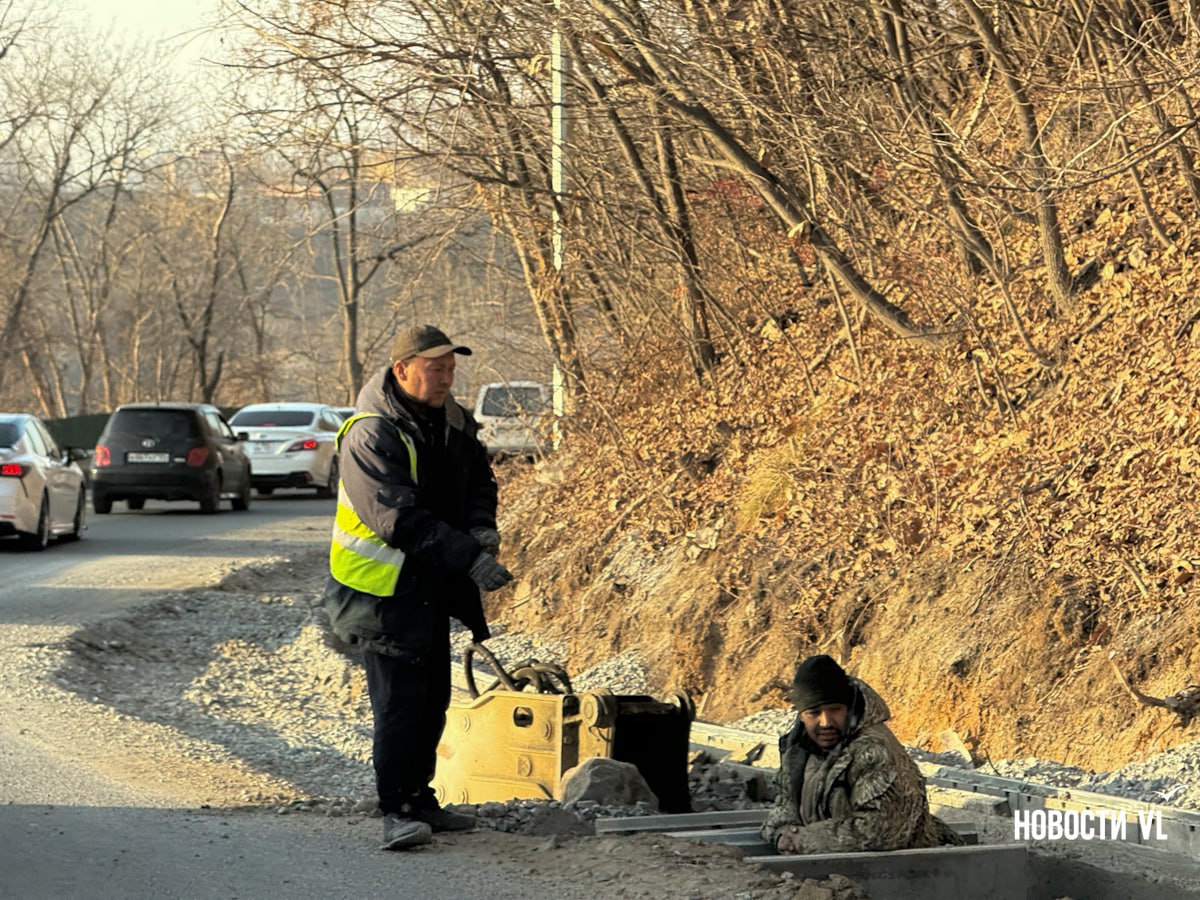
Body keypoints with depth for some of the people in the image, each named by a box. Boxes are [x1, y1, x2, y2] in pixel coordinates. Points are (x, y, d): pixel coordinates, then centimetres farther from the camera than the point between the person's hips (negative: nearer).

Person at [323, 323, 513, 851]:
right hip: (384, 589, -8)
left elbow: (479, 480, 15)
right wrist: (469, 557, -32)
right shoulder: (370, 435, -22)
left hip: (433, 586, 8)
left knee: (432, 698, 14)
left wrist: (482, 529, -7)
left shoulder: (453, 422, 4)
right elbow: (400, 519, -28)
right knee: (399, 700, -11)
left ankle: (420, 801, 25)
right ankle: (397, 811, -9)